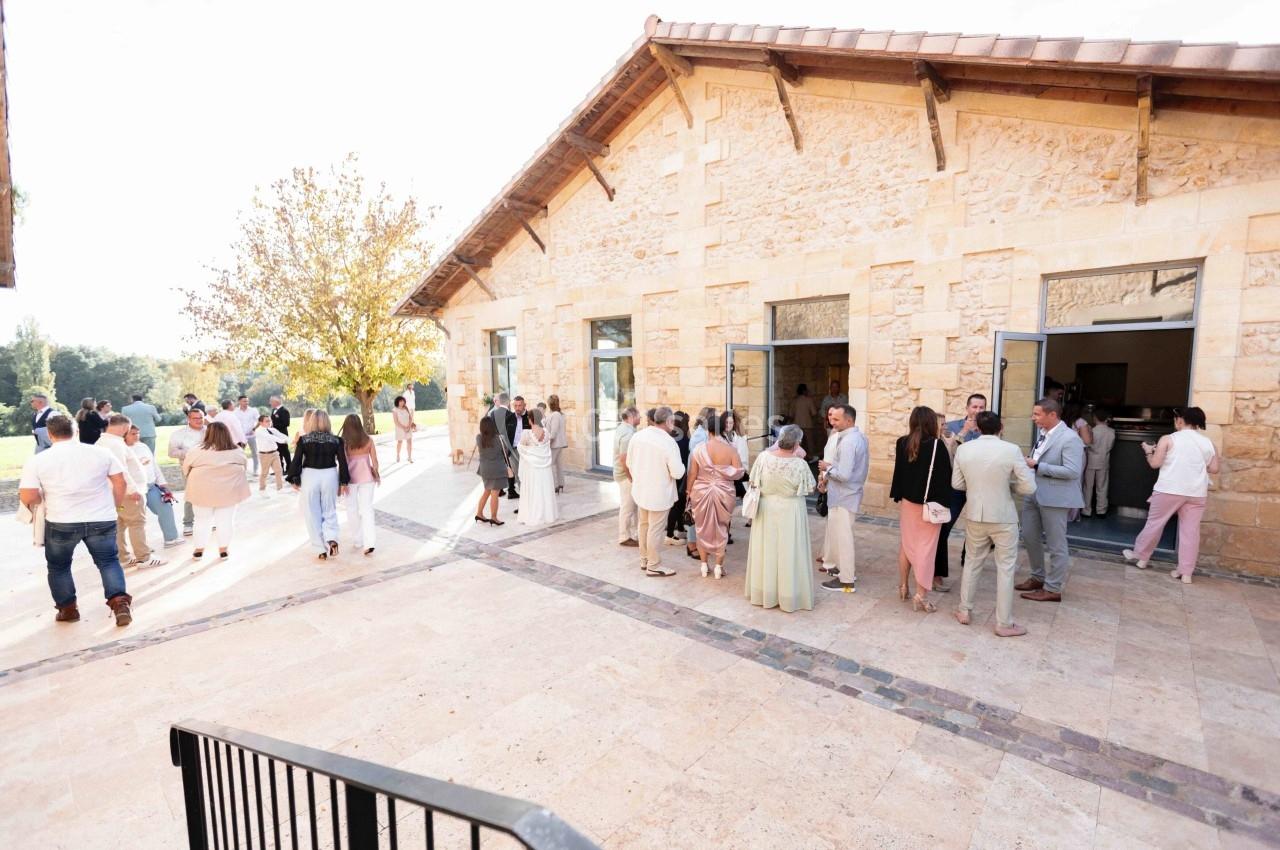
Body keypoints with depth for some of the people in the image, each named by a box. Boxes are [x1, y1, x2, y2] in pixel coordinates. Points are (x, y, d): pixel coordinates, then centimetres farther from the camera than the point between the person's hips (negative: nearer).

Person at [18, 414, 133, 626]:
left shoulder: (37, 460, -3)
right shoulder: (101, 453, 1)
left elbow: (28, 498, -8)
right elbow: (120, 483, 3)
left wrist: (45, 498, 14)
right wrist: (114, 508, 15)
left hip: (61, 522, -1)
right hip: (102, 520, 1)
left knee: (58, 566, 21)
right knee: (109, 561, 11)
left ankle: (68, 609, 27)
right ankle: (120, 602, -6)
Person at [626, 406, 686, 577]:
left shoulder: (637, 435, -4)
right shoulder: (669, 442, -22)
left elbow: (629, 463, 6)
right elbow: (677, 472, -20)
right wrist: (681, 466, 3)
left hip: (640, 489, 6)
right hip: (659, 493, -6)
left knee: (643, 525, 20)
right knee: (655, 530, 6)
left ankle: (644, 560, 35)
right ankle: (653, 566, 19)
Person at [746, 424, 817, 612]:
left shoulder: (763, 457, -13)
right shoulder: (799, 464, -19)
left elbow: (754, 481, 0)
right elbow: (810, 488, -5)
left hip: (766, 509, 3)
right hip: (790, 512, -3)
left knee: (766, 550, 14)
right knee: (789, 553, 8)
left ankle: (764, 593, 27)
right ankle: (789, 595, 19)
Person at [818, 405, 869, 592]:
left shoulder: (847, 442, -24)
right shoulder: (859, 436, 8)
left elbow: (844, 474, -28)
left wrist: (828, 468, -12)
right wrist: (829, 474, 9)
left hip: (843, 497, -10)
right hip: (849, 494, 10)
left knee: (842, 537, 0)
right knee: (841, 534, 22)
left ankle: (846, 580, 11)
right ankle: (848, 569, 35)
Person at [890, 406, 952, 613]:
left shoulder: (902, 443, -3)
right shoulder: (937, 446, -15)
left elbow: (898, 471, 5)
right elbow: (945, 477, -13)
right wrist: (944, 503, -4)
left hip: (906, 502, 4)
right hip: (929, 504, -4)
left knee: (905, 545, 16)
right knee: (925, 548, 2)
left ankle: (902, 587, 28)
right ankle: (920, 596, 5)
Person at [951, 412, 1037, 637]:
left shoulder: (963, 449, -5)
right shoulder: (1011, 450, -14)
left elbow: (957, 484, 2)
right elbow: (1029, 487, -11)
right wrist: (1007, 485, 7)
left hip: (975, 515, 3)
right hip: (1003, 517, -3)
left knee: (972, 563, 18)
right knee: (1005, 568, 9)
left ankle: (965, 611, 27)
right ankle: (1004, 623, 16)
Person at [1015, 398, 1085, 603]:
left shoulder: (1070, 438, -17)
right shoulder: (1041, 432, 7)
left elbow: (1072, 471, -23)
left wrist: (1038, 466, -22)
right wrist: (1029, 462, 3)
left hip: (1055, 497, -8)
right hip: (1033, 493, 8)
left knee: (1056, 545, 5)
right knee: (1029, 537, 17)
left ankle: (1053, 589, 17)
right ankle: (1038, 577, 34)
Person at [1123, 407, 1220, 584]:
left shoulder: (1168, 439, -5)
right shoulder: (1208, 443, 7)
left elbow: (1155, 463, -9)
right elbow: (1214, 469, 7)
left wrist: (1149, 451, 9)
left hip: (1170, 490, -4)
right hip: (1197, 493, 4)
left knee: (1154, 524, 11)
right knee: (1190, 531, 6)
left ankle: (1140, 556, 24)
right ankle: (1186, 572, 10)